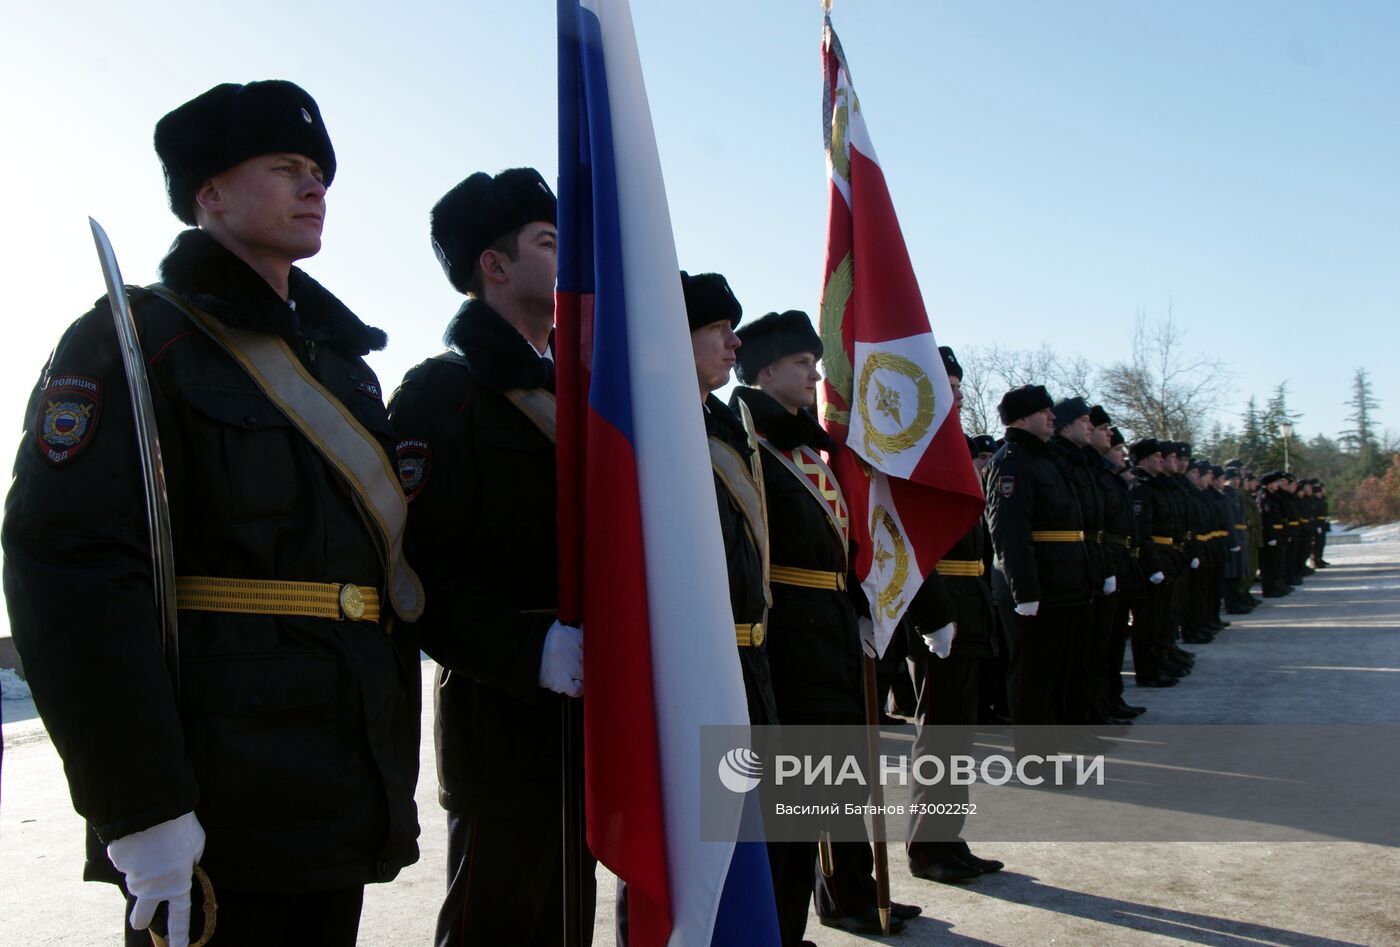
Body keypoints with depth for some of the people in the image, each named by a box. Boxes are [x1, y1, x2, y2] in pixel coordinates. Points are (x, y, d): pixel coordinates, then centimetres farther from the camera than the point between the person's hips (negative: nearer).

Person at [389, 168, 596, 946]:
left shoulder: (569, 389, 17)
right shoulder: (441, 391, -9)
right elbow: (423, 568, -20)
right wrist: (536, 651, -29)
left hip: (585, 716, 8)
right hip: (505, 719, -8)